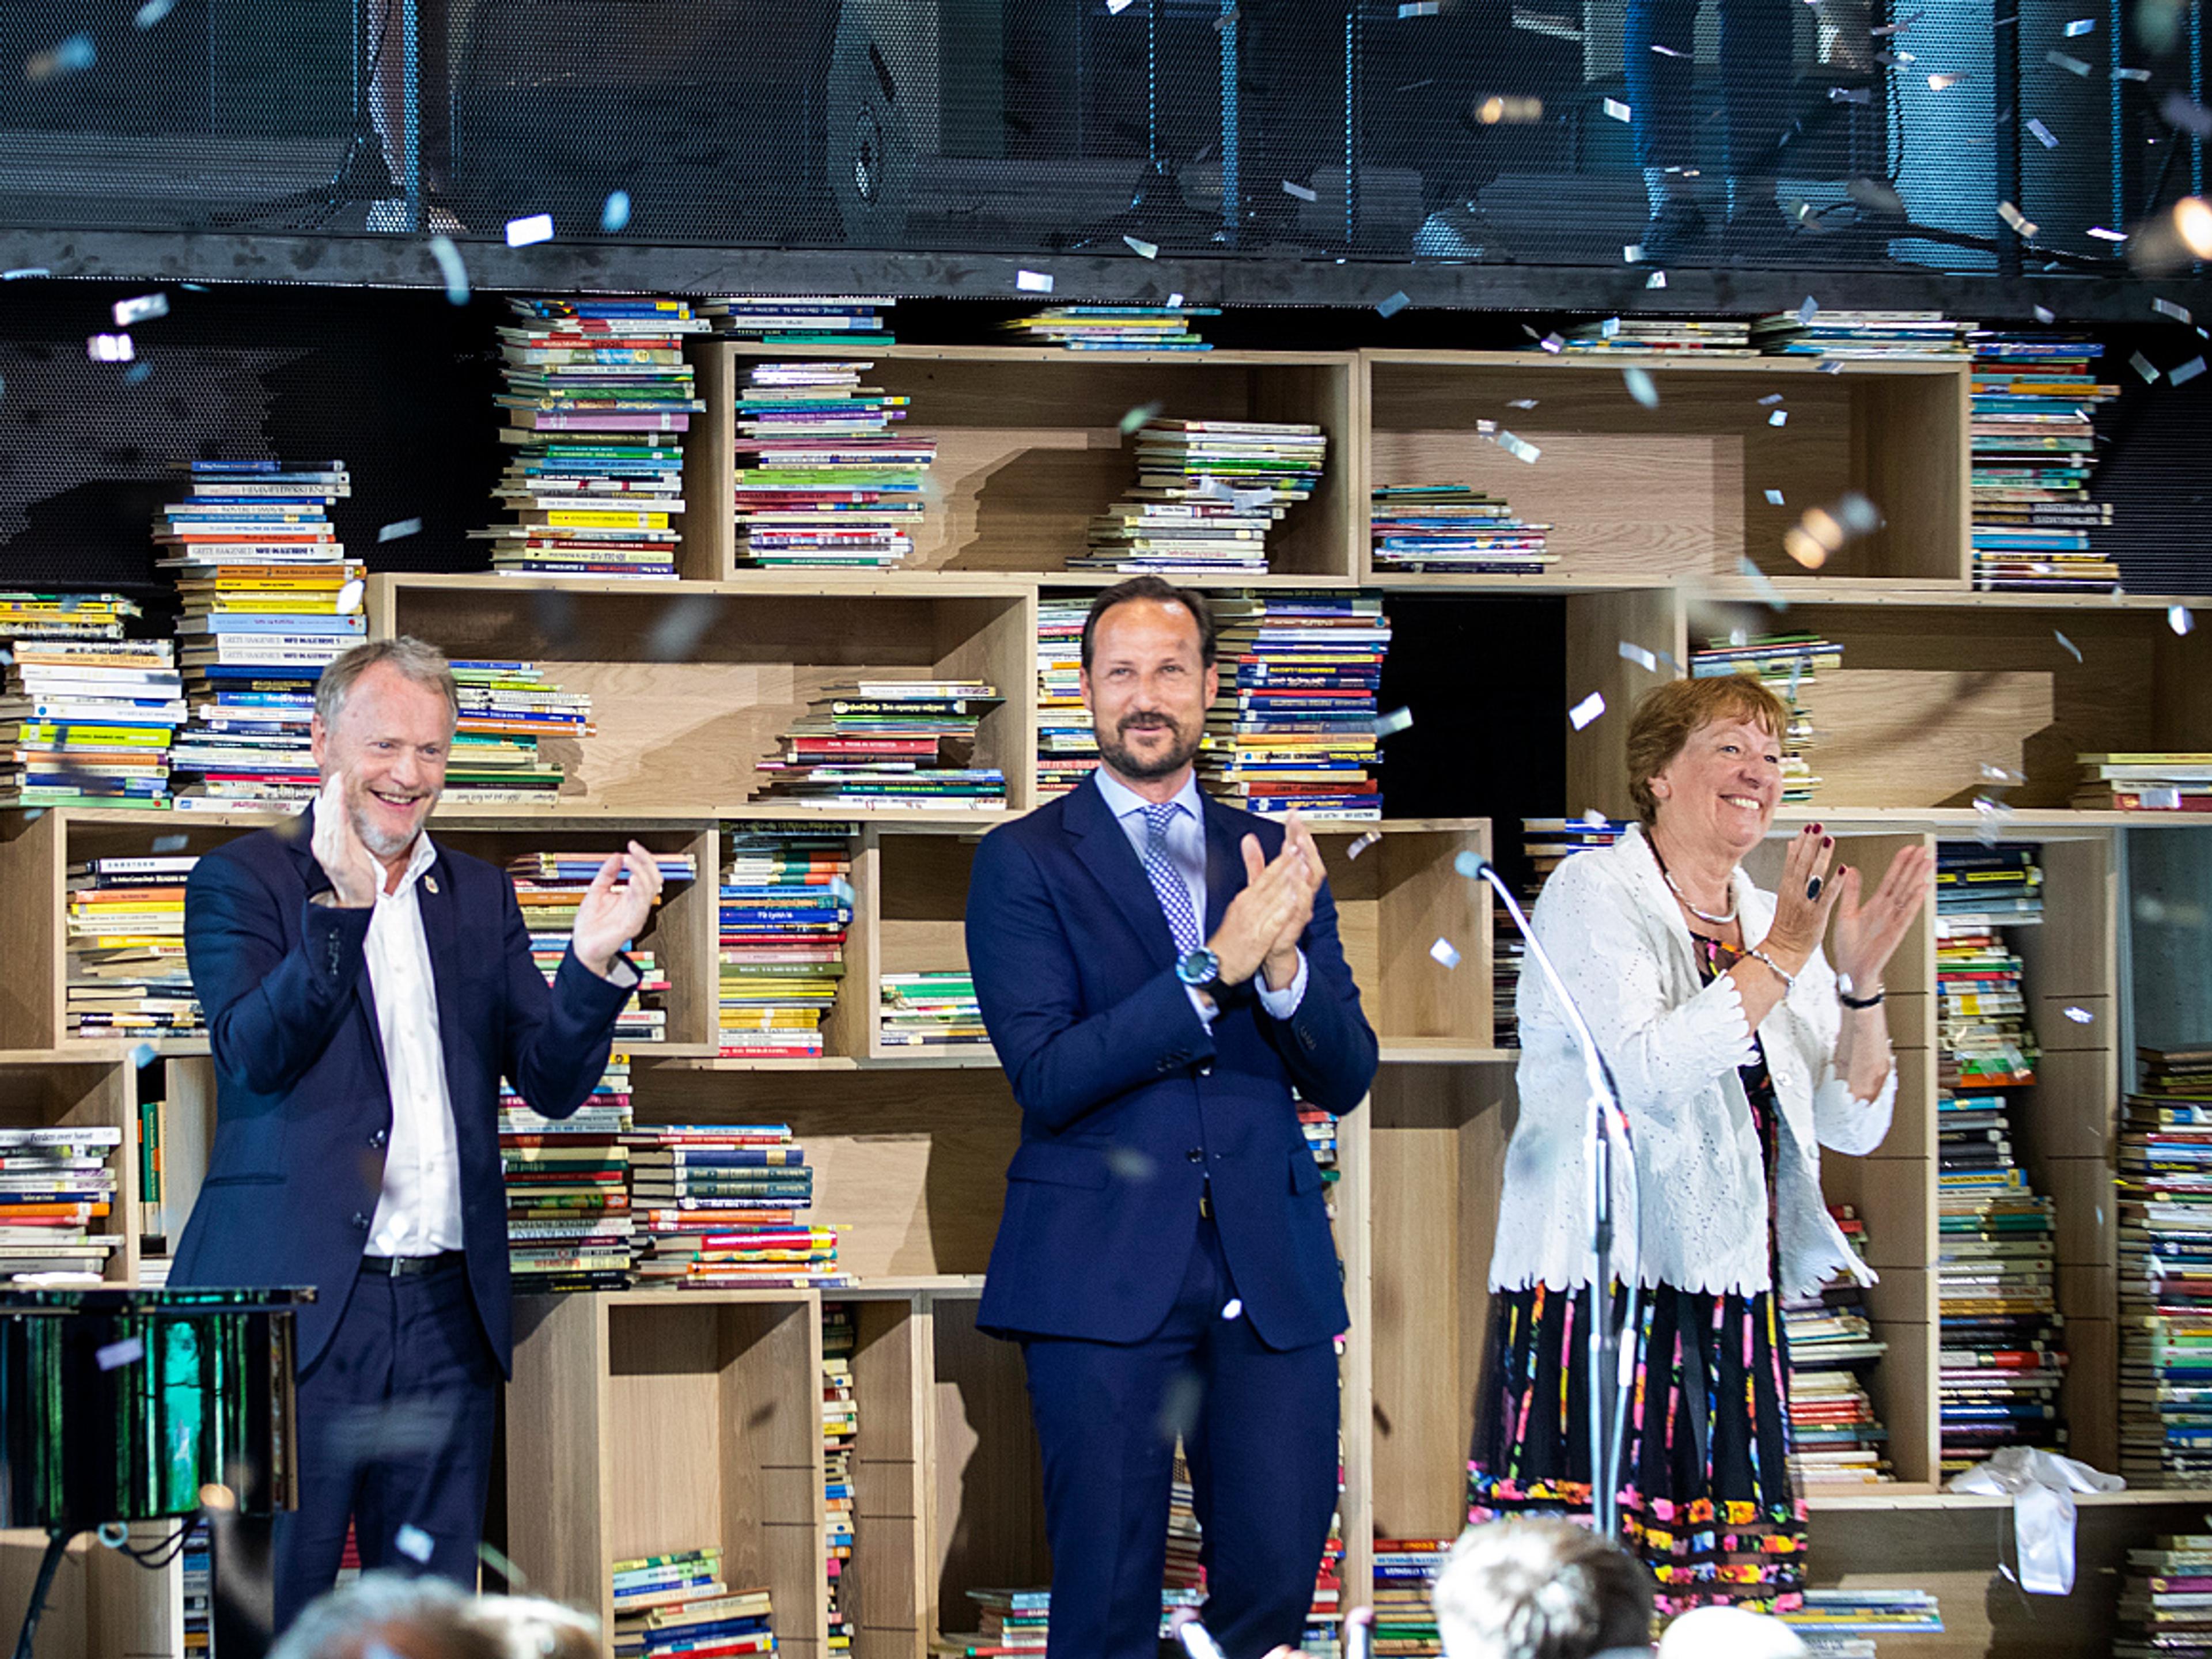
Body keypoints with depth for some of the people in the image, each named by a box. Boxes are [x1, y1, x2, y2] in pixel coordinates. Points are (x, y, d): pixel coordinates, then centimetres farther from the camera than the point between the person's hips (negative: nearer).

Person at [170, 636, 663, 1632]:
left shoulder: (479, 897, 16)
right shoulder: (242, 882, 2)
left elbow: (551, 1083, 8)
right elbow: (255, 1057, -13)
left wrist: (593, 961, -11)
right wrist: (341, 903, -25)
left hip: (444, 1311, 5)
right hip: (299, 1303, -4)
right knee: (275, 1614, -3)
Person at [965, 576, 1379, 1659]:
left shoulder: (1271, 857, 13)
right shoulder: (1024, 862, 2)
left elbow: (1345, 1079, 8)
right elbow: (1046, 1078, -10)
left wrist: (1283, 965, -13)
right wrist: (1216, 966, -19)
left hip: (1271, 1277, 3)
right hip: (1102, 1271, -3)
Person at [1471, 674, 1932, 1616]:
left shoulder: (1778, 923, 17)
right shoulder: (1593, 893, -1)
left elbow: (1854, 1125, 11)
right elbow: (1646, 1069, -16)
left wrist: (1861, 980, -3)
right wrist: (1778, 960, -13)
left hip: (1732, 1303, 6)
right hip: (1602, 1285, -6)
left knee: (1725, 1584, -1)